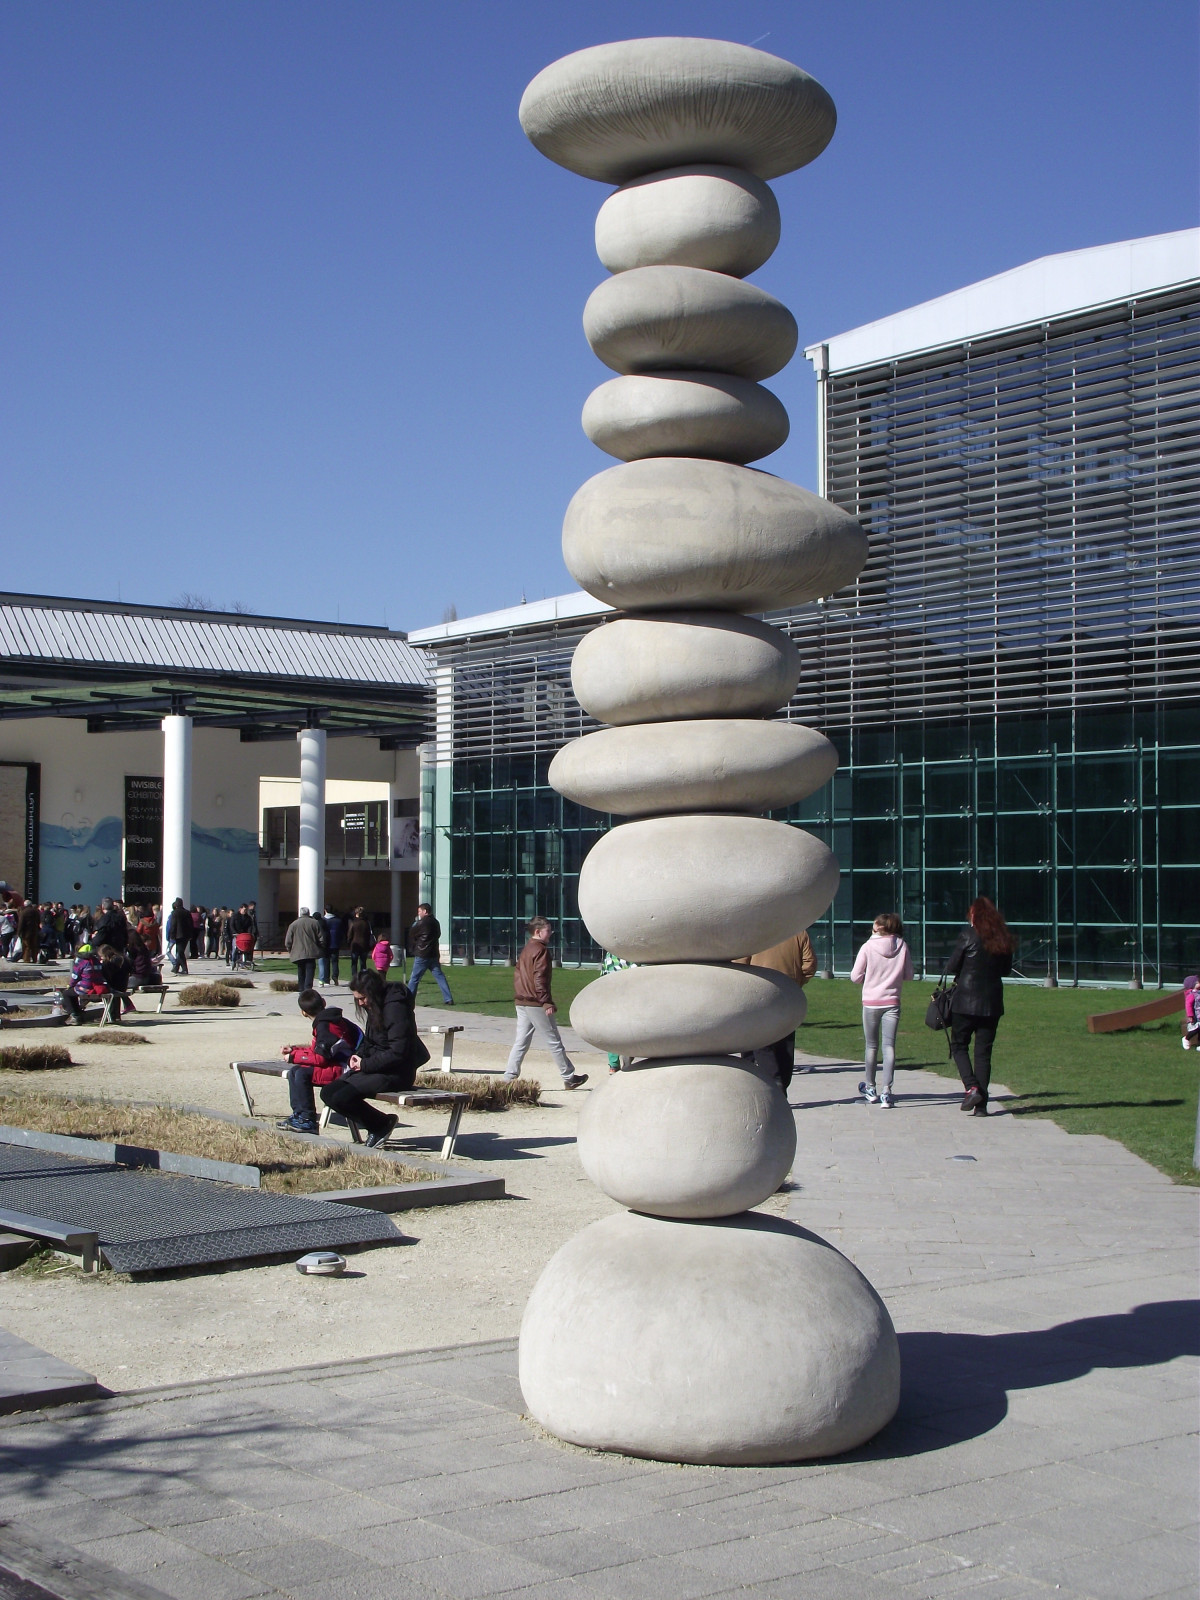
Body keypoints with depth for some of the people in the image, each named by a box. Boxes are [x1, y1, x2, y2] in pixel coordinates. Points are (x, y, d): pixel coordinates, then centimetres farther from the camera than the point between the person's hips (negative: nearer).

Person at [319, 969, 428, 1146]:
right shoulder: (374, 1007, 11)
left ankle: (381, 1125, 0)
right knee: (328, 1093, -1)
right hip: (374, 1068, 10)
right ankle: (379, 1124, 3)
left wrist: (365, 1065, -17)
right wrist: (358, 1056, 0)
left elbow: (397, 1052, -23)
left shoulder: (395, 1008, -19)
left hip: (395, 1073, -10)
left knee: (341, 1098, -22)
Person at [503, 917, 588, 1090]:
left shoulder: (525, 950, 16)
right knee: (553, 1042, 0)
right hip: (536, 1003, -9)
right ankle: (569, 1078, 8)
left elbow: (517, 973, 19)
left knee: (521, 1042, 8)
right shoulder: (541, 950, -12)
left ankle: (509, 1077, 2)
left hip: (521, 1002, 9)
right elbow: (539, 978, -20)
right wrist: (547, 1002, -21)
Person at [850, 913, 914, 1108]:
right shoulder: (902, 946, -4)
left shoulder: (868, 947, -9)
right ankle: (886, 1091, -14)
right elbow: (908, 975, 5)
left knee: (872, 1046, 13)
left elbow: (855, 977, -5)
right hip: (892, 1002, 1)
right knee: (889, 1045, -2)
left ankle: (870, 1089, 25)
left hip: (870, 1002, -1)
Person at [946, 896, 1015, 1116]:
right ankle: (981, 1104, 5)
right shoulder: (1003, 938, 4)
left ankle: (971, 1087, -11)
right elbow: (1006, 970, 14)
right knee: (984, 1052, 8)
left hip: (965, 1001, -4)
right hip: (992, 1003, 4)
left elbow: (951, 967, -7)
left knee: (959, 1046, 10)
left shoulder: (969, 935, -9)